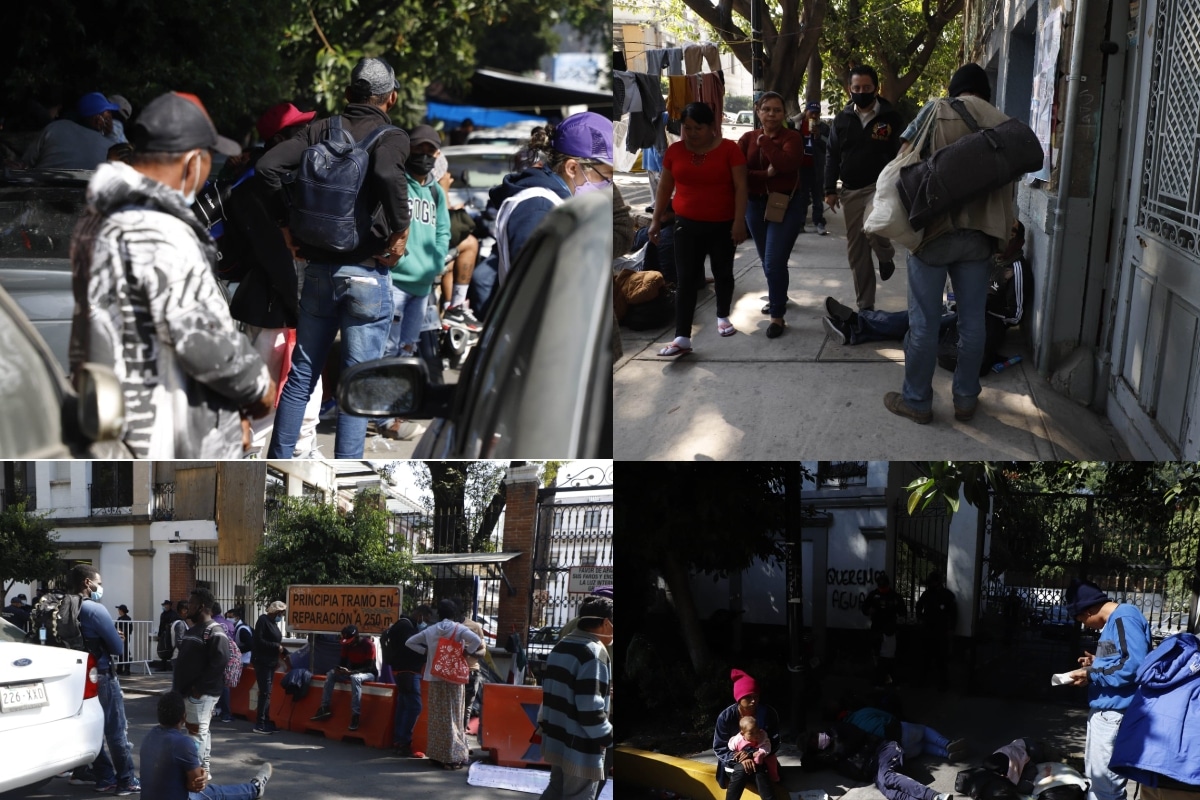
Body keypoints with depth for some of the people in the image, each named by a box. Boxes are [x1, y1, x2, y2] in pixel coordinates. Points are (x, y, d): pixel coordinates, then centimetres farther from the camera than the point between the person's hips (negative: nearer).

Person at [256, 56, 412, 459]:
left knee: (301, 376, 14)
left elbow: (267, 167, -3)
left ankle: (278, 463, 19)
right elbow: (387, 173, -28)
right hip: (367, 273, -4)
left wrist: (285, 223, 6)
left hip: (318, 270, 4)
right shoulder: (391, 136, -5)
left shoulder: (322, 130, 8)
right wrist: (400, 230, -15)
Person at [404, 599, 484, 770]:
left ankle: (437, 755, 14)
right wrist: (466, 651, -6)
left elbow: (409, 642, 13)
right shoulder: (458, 629, -6)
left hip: (435, 678, 3)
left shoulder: (430, 630, 6)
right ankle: (453, 756, 0)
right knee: (453, 717, 1)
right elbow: (476, 640, -22)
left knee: (436, 716, 9)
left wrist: (425, 651, 10)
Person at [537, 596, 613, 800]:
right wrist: (606, 737, -13)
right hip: (580, 746, -9)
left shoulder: (561, 646, 12)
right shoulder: (594, 652, -20)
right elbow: (590, 706, -24)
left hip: (557, 738, 9)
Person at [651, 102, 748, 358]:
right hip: (687, 224, 1)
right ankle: (682, 338, -9)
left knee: (723, 273, 15)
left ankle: (723, 317, 40)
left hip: (723, 225, -1)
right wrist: (656, 220, 8)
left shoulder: (729, 149, -9)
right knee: (685, 280, -5)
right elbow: (665, 187, 9)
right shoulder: (674, 151, 0)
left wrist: (739, 221, -16)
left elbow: (740, 187, -10)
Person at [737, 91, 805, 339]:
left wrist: (764, 141, -19)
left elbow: (786, 163, -27)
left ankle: (777, 316, -5)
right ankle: (778, 297, 44)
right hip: (755, 205, 5)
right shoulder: (747, 139, 2)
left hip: (786, 204, -5)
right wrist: (766, 175, -21)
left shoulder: (792, 137, -7)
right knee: (766, 260, 20)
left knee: (775, 261, -13)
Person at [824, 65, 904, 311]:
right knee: (856, 251, 6)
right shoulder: (842, 119, 7)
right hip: (851, 191, 4)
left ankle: (886, 257, 3)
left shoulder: (891, 117, -3)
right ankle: (865, 305, 16)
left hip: (880, 186, -4)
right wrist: (830, 190, 2)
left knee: (872, 226, -32)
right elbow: (832, 156, 10)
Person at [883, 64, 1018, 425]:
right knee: (972, 320, 11)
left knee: (924, 320, 4)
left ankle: (916, 400, 11)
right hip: (980, 232, 3)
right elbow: (1007, 182, 11)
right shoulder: (1003, 123, 8)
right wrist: (1004, 233, 19)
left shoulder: (937, 110, 0)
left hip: (935, 226, -3)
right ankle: (966, 399, 19)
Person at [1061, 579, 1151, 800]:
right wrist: (1097, 663, 10)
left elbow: (1136, 666, -27)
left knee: (1105, 782, -7)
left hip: (1114, 713, -11)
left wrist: (1092, 675, -18)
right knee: (1094, 776, 18)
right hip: (1103, 710, 11)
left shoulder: (1125, 618, -17)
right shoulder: (1115, 620, 14)